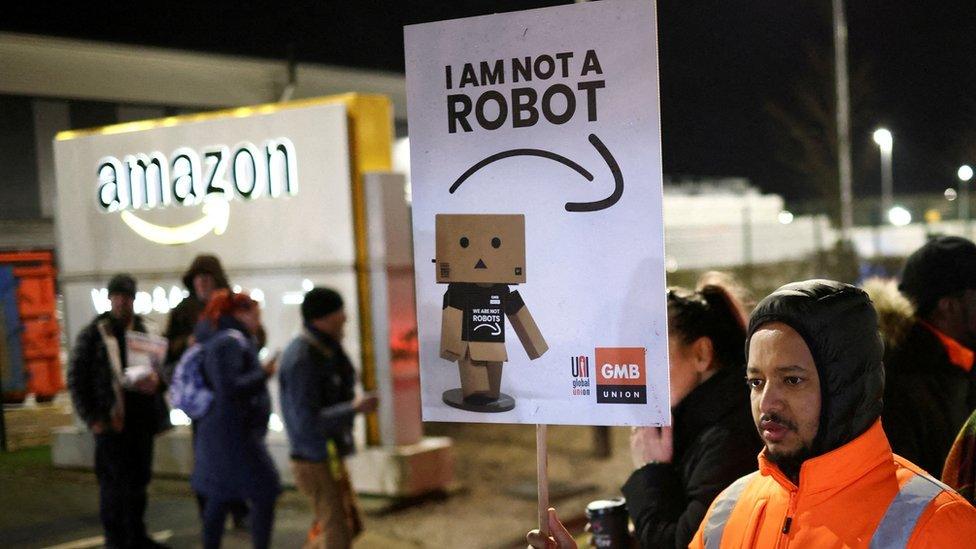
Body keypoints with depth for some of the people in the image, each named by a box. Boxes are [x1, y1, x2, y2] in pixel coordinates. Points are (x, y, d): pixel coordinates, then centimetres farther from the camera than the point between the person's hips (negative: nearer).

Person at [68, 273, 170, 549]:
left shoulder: (144, 330, 11)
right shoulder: (93, 335, -2)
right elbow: (76, 379, -3)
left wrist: (156, 379, -9)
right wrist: (92, 418, -8)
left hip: (141, 419, 5)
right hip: (110, 420, -5)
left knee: (139, 480, 12)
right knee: (114, 483, -3)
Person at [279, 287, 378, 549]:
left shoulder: (325, 349, 6)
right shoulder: (302, 359, -22)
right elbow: (307, 422, -26)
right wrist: (354, 408, -24)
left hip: (328, 456, 10)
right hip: (318, 463, -9)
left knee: (351, 525, 19)